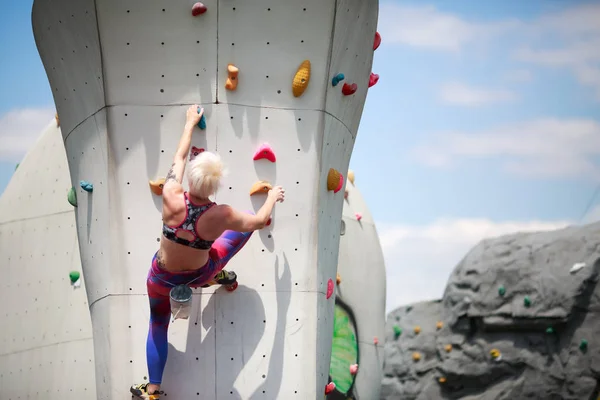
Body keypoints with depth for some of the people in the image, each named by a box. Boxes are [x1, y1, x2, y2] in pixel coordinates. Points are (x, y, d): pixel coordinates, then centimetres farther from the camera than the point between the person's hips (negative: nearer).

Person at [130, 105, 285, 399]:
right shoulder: (221, 215, -31)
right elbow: (258, 221, -11)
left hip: (162, 278, 1)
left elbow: (179, 157, -10)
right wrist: (272, 197, 10)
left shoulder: (172, 198, -29)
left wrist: (190, 123, 6)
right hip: (199, 275, -1)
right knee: (245, 226, 14)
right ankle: (218, 277, 31)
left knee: (157, 327, 25)